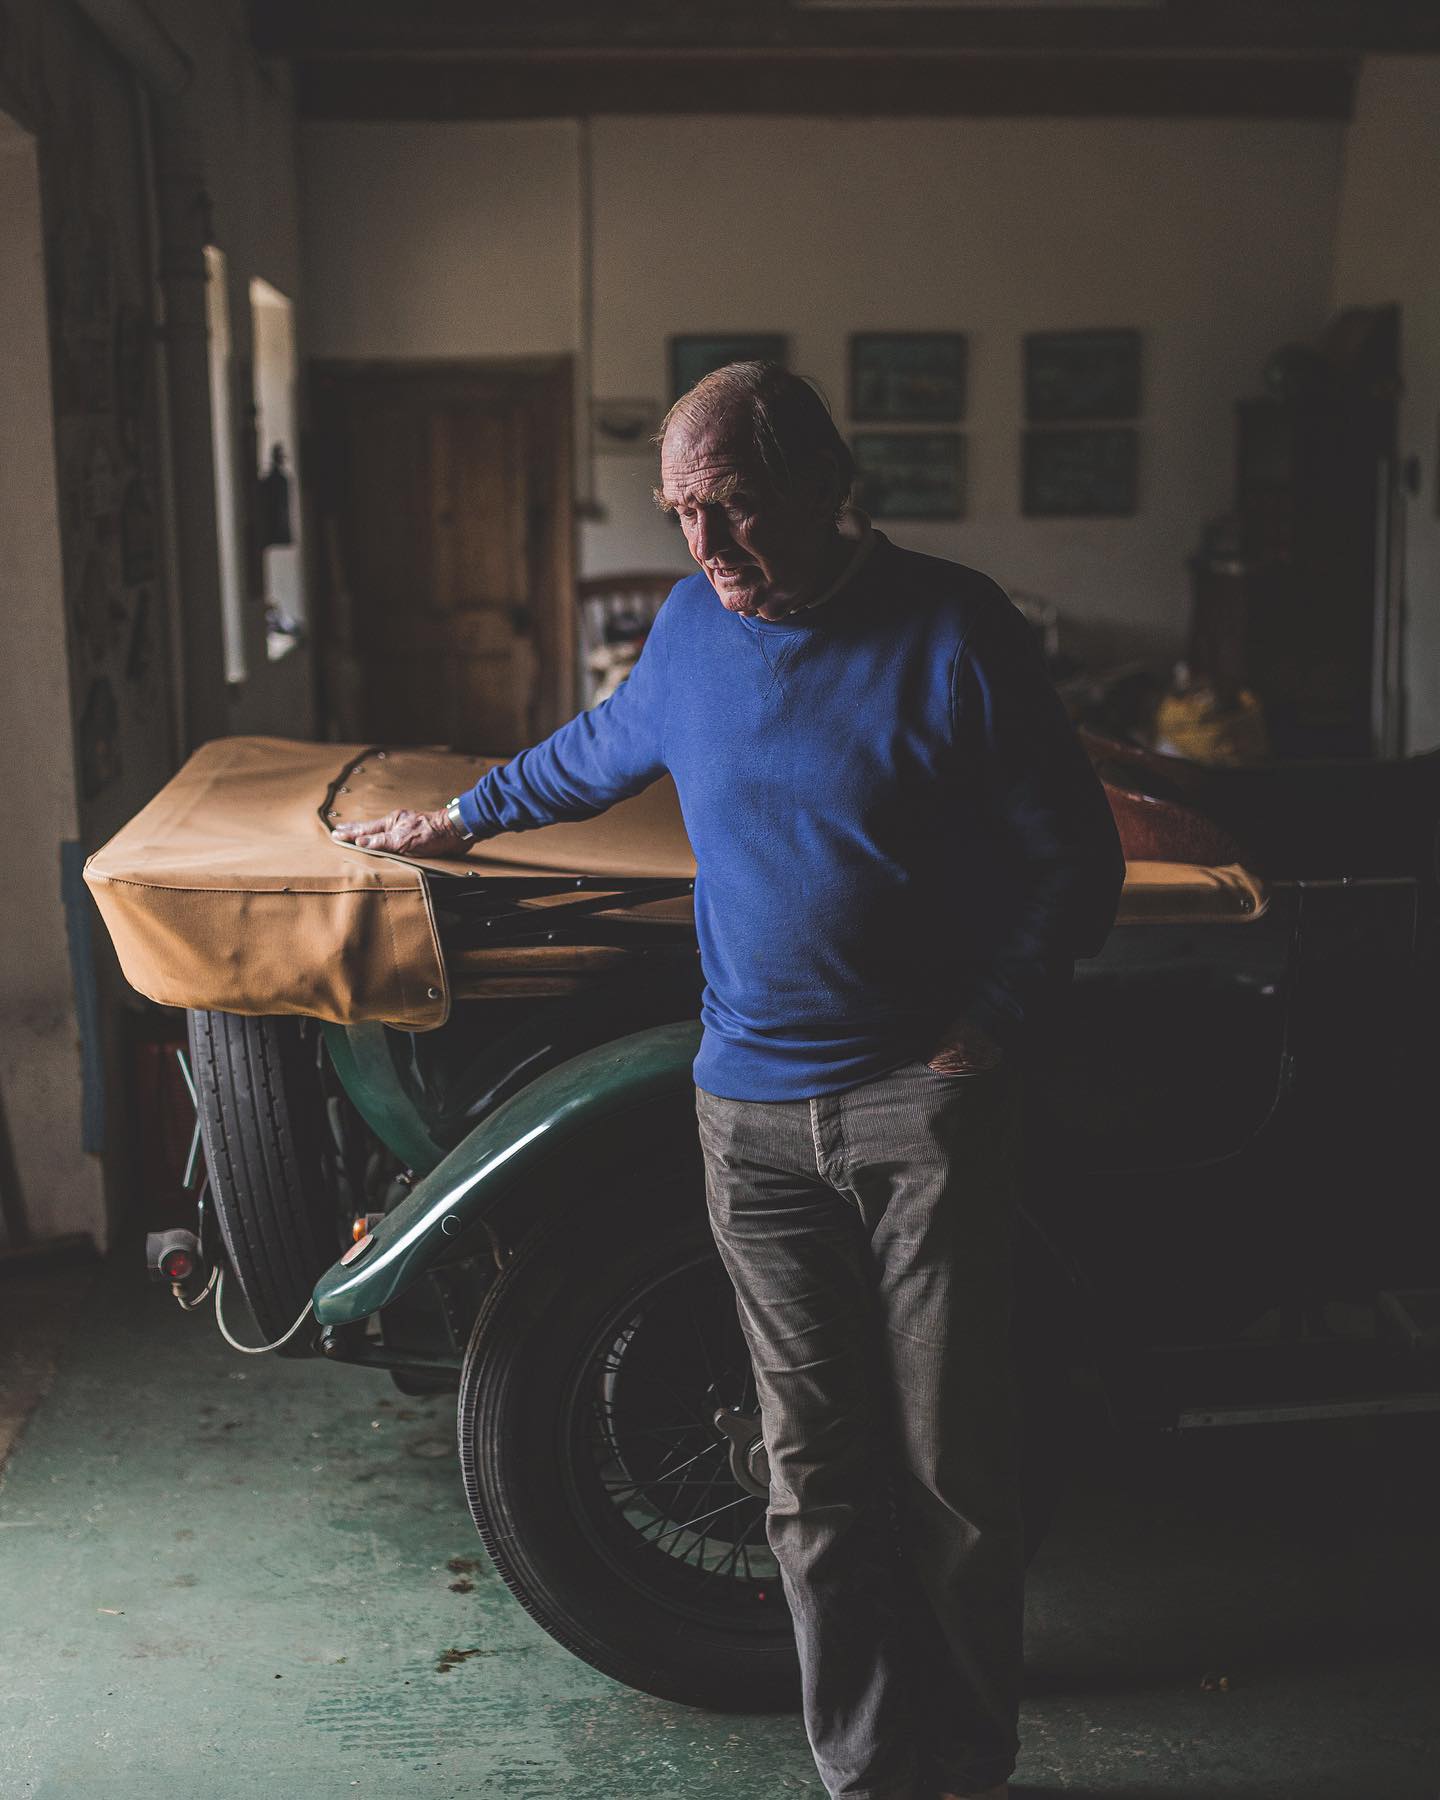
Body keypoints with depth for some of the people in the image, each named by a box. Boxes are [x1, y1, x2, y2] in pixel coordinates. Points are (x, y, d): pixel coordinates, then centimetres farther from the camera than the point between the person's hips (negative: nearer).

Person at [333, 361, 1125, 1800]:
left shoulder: (951, 628, -6)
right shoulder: (692, 624, 8)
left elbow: (1078, 862, -2)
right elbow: (599, 751, 29)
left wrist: (987, 1035, -8)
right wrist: (461, 817, 39)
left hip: (924, 1101, -3)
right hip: (752, 1111, 3)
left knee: (951, 1467, 3)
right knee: (818, 1475, 5)